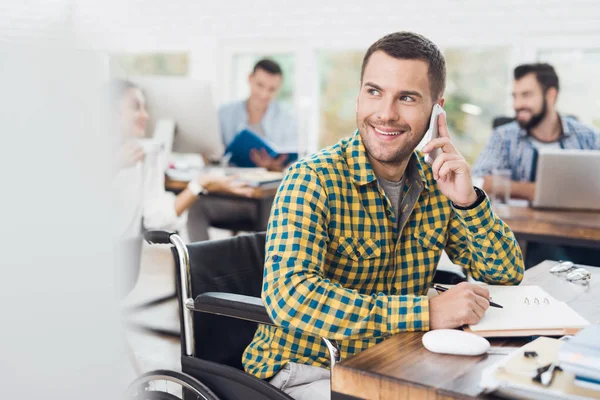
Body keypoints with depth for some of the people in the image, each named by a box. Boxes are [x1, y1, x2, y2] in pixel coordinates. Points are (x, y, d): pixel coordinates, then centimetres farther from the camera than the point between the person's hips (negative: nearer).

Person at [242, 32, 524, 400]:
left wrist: (468, 201, -14)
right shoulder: (313, 180, -18)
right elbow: (288, 295, -32)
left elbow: (508, 273, 4)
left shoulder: (437, 183, 0)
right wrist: (427, 312, -32)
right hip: (308, 370, -5)